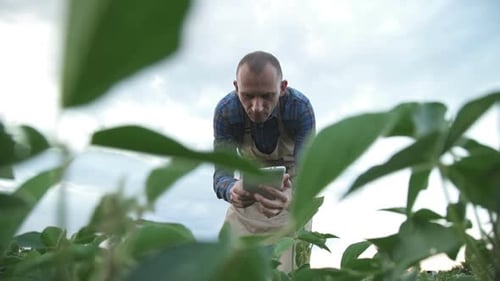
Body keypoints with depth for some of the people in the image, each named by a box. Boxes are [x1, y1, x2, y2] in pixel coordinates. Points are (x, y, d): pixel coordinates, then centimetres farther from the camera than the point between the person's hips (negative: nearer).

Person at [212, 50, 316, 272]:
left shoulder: (300, 108, -30)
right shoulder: (225, 111, -26)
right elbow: (221, 173, -28)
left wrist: (290, 198, -57)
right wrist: (231, 190, -53)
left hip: (291, 191, -1)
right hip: (248, 194, 2)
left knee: (288, 272, -7)